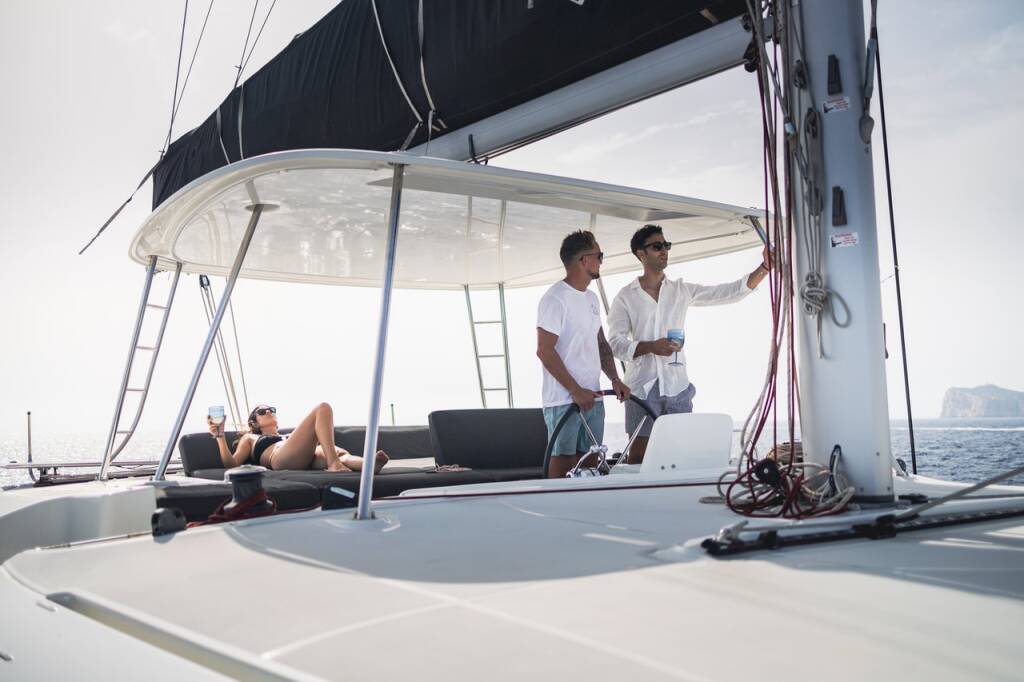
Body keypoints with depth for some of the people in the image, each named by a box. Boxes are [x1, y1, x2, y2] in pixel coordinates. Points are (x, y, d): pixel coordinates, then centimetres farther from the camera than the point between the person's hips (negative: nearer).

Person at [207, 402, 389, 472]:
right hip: (281, 458, -4)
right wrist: (220, 436, 11)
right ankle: (334, 465, -38)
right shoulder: (249, 438, 35)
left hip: (306, 459, 4)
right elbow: (231, 464, 18)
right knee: (323, 408, -16)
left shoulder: (290, 436, 44)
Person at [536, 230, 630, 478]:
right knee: (563, 462, -4)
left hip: (592, 397, 8)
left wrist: (615, 379, 7)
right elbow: (544, 351, -16)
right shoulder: (555, 298, -11)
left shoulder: (591, 298, 16)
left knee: (590, 464, 10)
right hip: (564, 399, -8)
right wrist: (576, 391, -17)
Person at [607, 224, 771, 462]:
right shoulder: (625, 297, 4)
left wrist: (765, 268, -7)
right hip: (642, 387, -3)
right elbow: (615, 343, -3)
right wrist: (651, 347, -19)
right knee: (639, 454, -1)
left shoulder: (681, 290, 11)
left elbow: (729, 292, 4)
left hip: (677, 387, 3)